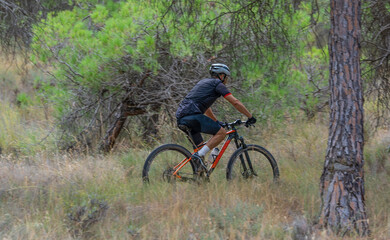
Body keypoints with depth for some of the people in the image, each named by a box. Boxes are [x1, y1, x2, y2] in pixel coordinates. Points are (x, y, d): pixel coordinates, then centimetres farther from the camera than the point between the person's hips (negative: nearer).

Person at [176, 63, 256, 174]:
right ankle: (199, 155, -16)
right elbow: (235, 102, -1)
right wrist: (251, 117, 6)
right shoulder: (218, 84, 5)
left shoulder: (203, 82, 31)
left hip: (181, 118, 9)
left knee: (200, 146, 18)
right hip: (192, 115, -9)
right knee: (221, 132, -5)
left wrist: (216, 122, 49)